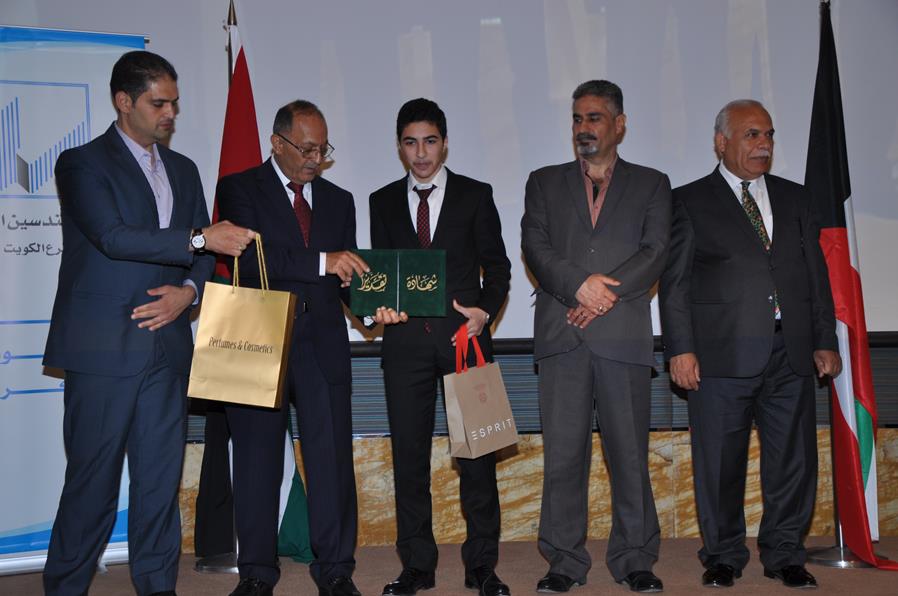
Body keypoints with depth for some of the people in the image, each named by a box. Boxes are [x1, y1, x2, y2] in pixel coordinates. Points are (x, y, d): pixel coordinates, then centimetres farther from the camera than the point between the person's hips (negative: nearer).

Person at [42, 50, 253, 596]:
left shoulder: (184, 170, 16)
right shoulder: (83, 163, -2)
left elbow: (204, 251, 16)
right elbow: (113, 236, -17)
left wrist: (189, 290, -5)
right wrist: (200, 239, -21)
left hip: (167, 344, 5)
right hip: (103, 347, -5)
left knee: (161, 477, 9)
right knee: (94, 480, 1)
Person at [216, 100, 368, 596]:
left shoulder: (339, 200, 17)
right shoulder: (239, 189, 2)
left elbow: (345, 274, 14)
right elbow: (250, 259, -14)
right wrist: (320, 262, -23)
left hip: (323, 344, 3)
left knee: (332, 456, 2)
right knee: (257, 458, 6)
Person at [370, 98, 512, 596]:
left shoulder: (475, 196, 7)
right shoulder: (383, 201, 13)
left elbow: (497, 267, 6)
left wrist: (485, 311, -10)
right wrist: (381, 305, -7)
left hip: (464, 334, -2)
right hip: (406, 339, 2)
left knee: (477, 452, 0)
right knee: (408, 453, 5)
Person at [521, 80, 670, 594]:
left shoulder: (651, 185, 15)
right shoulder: (545, 182, 18)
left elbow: (656, 253, 1)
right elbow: (535, 246, 3)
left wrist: (604, 296, -10)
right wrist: (580, 285, -13)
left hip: (624, 335, -1)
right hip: (561, 336, 1)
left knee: (630, 451, 2)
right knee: (563, 453, 1)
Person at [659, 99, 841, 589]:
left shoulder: (794, 198, 17)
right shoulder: (689, 201, 4)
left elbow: (816, 273, 16)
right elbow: (674, 282, -1)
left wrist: (825, 341, 10)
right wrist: (680, 349, -8)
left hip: (791, 354, 4)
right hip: (723, 355, -3)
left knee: (793, 460, 7)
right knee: (720, 462, 3)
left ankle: (784, 554, 23)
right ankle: (723, 557, 18)